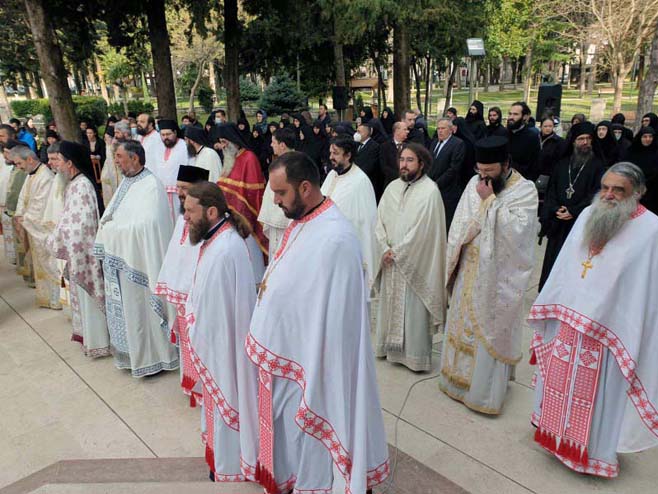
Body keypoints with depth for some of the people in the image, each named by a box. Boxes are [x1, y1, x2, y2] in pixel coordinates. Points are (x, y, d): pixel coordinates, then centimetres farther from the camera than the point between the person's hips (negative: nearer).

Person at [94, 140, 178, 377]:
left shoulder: (151, 185, -18)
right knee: (126, 308, 19)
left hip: (138, 261, -8)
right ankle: (130, 350, 36)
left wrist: (111, 229, -15)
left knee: (140, 309, 5)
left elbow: (145, 226, -26)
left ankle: (151, 356, 24)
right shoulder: (127, 181, 9)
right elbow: (110, 216, 15)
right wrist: (107, 226, -6)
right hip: (119, 258, 8)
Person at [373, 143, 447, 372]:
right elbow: (380, 221, 5)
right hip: (391, 262, 6)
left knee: (413, 309, 3)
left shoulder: (430, 191, -13)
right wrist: (385, 249, -8)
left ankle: (416, 355, 18)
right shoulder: (393, 187, 5)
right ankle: (390, 347, 32)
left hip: (414, 263, -6)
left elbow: (421, 231, -17)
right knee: (390, 304, 16)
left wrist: (396, 252, -12)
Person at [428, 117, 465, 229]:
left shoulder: (458, 144, -7)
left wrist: (437, 184, -14)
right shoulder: (434, 142, 16)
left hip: (447, 192, -6)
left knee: (447, 226, 0)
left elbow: (453, 169, -14)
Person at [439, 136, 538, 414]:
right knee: (463, 325, 15)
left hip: (499, 277, -5)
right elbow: (460, 226, 4)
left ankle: (486, 390, 21)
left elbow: (515, 230, -22)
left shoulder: (525, 190, -10)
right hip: (470, 272, 5)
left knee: (491, 332, 5)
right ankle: (460, 378, 34)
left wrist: (490, 200, -22)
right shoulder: (475, 184, 2)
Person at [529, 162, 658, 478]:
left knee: (598, 390, 11)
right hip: (568, 319, 5)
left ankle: (595, 450, 33)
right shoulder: (588, 215, 1)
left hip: (609, 329, -5)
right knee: (561, 380, 20)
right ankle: (559, 433, 43)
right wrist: (549, 306, 14)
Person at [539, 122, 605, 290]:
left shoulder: (597, 166, -1)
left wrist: (573, 212, -15)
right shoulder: (562, 163, 10)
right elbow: (551, 189, 8)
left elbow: (596, 193, -7)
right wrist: (555, 209, -8)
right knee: (553, 258, 8)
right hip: (558, 221, 3)